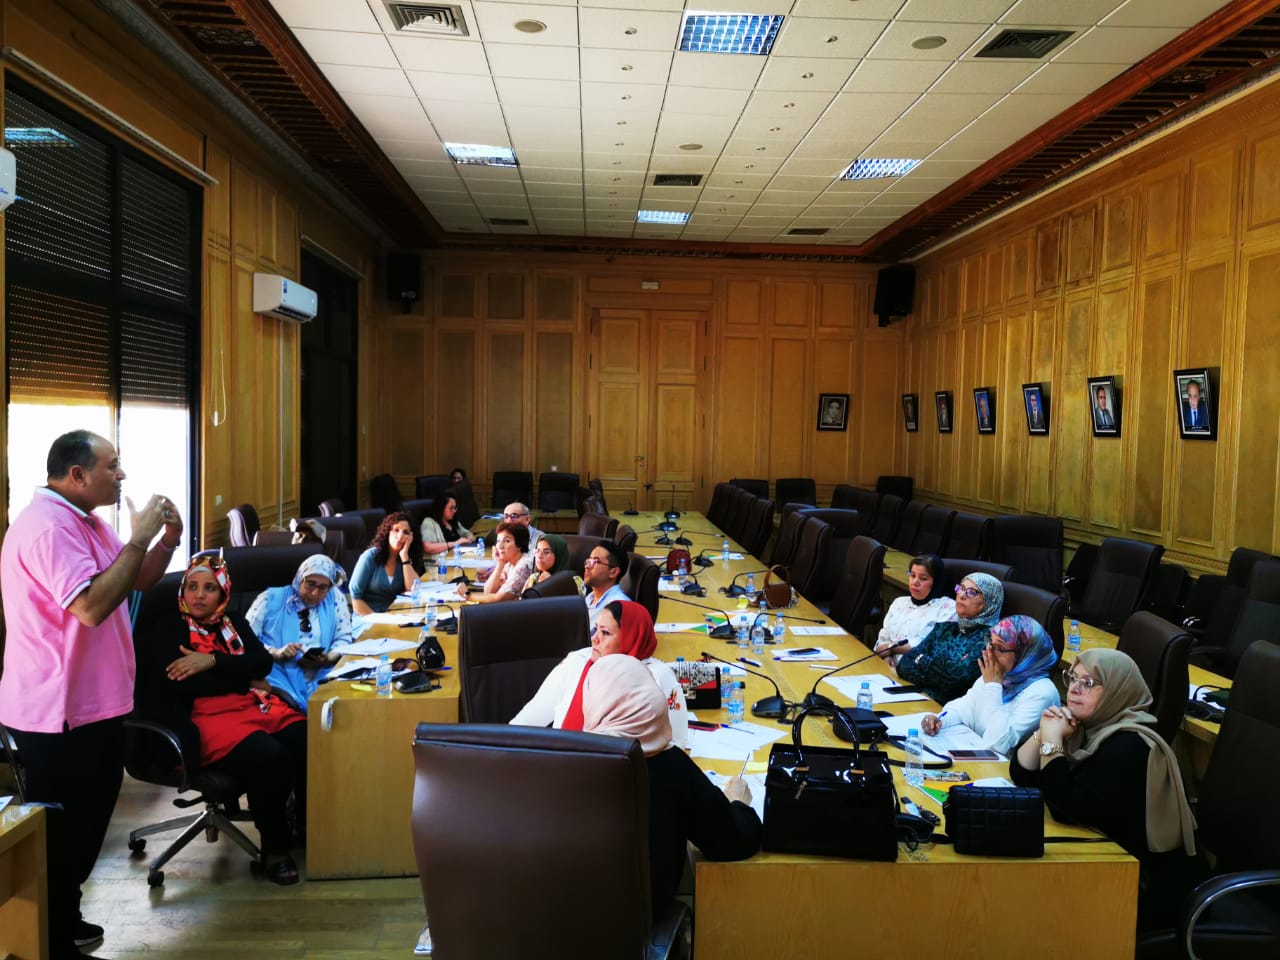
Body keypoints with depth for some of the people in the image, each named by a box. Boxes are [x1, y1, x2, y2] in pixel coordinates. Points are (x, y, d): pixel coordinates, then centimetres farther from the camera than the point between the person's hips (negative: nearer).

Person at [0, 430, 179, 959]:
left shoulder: (85, 521, 10)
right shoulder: (46, 526, -23)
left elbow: (138, 581, 14)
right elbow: (93, 606, -33)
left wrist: (167, 539, -3)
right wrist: (138, 538, -27)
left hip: (93, 702, 10)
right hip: (60, 711, -10)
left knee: (85, 821, 22)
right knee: (62, 830, 4)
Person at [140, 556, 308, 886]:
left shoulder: (235, 625, 23)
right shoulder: (163, 630, 8)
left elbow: (263, 662, 6)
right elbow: (184, 686, -7)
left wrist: (213, 661, -9)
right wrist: (243, 678, -1)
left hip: (257, 705, 5)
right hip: (209, 715, -5)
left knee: (310, 743, -26)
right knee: (269, 757, -34)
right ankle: (275, 848, -12)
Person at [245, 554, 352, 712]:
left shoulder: (335, 598, 13)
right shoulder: (271, 598, 8)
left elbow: (343, 639, 13)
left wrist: (327, 659, -8)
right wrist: (275, 653, -15)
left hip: (320, 680, 2)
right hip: (278, 677, -2)